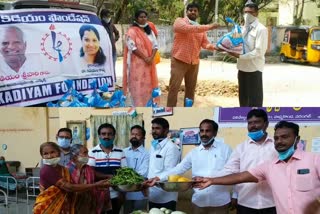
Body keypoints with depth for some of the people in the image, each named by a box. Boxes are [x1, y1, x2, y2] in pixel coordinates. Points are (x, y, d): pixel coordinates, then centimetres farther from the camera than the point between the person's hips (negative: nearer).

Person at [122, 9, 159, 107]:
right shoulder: (132, 31, -5)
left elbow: (155, 45, 9)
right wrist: (145, 58, -16)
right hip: (137, 63, -6)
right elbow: (132, 47, -14)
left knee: (148, 85, 7)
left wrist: (151, 57, -9)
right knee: (138, 85, -6)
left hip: (149, 63, 6)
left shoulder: (150, 31, 14)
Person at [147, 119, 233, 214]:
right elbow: (179, 169, 0)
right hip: (199, 202, 3)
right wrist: (159, 178, -12)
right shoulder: (194, 152, 7)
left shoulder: (225, 149, 0)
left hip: (220, 203, -2)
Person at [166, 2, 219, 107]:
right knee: (174, 88, -5)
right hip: (179, 61, -5)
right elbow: (189, 29, -22)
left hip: (194, 63, 6)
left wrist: (216, 47, -18)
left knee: (191, 89, 10)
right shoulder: (179, 21, -3)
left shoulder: (201, 29, 14)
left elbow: (205, 44, 4)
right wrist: (209, 27, -23)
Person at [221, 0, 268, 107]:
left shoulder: (261, 29, -11)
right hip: (242, 67, 8)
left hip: (254, 68, -8)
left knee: (254, 100, 0)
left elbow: (259, 51, -18)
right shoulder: (243, 29, 13)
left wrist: (240, 56, -22)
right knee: (243, 98, 16)